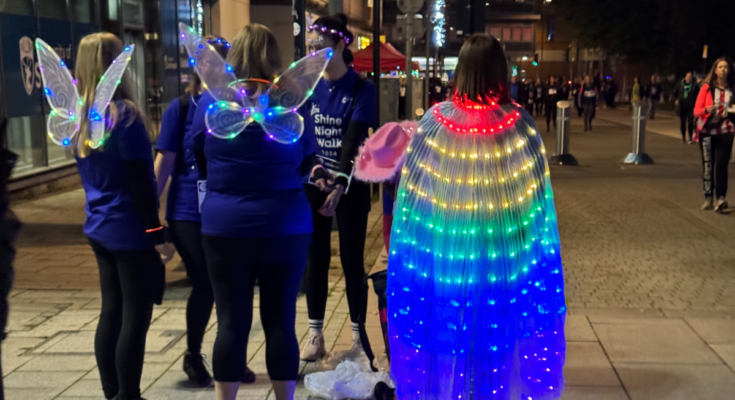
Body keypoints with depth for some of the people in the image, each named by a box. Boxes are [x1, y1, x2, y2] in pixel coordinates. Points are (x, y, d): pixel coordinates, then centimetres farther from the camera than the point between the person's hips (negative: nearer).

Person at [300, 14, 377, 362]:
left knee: (352, 260, 2)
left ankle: (358, 335, 14)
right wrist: (313, 169, -20)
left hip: (350, 186, -3)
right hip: (313, 183, 3)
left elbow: (354, 141, -17)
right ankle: (315, 334, 15)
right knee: (316, 258, 7)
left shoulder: (361, 89, -8)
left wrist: (339, 188, -27)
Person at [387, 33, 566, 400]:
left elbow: (413, 191, -2)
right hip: (502, 257, 0)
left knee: (446, 332, 16)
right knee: (497, 340, 15)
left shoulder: (434, 121, -9)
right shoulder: (520, 124, -9)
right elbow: (537, 198, -3)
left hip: (443, 252, 0)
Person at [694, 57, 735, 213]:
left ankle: (721, 198, -16)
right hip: (707, 131, 0)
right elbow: (696, 111, 0)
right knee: (708, 165, 3)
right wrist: (706, 110, -21)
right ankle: (708, 198, 11)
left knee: (721, 165, -11)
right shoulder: (707, 87, 2)